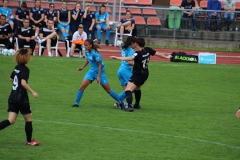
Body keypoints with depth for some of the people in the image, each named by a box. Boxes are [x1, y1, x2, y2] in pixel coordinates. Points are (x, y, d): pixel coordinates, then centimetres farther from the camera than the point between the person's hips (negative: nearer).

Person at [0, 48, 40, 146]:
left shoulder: (17, 68, 10)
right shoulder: (25, 69, -14)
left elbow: (11, 79, 25)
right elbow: (23, 83, -26)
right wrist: (33, 92, -22)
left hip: (12, 97, 7)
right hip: (21, 98, -7)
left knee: (11, 120, 2)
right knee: (29, 119, 11)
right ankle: (29, 141, 20)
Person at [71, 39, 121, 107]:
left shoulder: (95, 54, -25)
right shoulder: (87, 52, -4)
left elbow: (100, 65, -20)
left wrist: (99, 77, -23)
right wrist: (82, 67, 10)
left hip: (99, 72, -6)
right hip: (91, 71, 6)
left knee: (108, 89, 1)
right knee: (82, 87, -7)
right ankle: (76, 103, 2)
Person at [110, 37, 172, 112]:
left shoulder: (138, 54, -23)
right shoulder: (147, 50, -2)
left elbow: (129, 58, -39)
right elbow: (158, 54, 10)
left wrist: (116, 58, -42)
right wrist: (166, 57, 28)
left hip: (138, 74, -9)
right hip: (145, 74, 9)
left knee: (128, 90, -17)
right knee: (137, 88, 33)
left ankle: (129, 106, -33)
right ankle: (137, 104, 48)